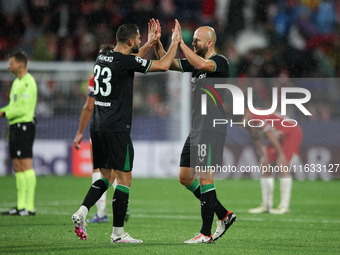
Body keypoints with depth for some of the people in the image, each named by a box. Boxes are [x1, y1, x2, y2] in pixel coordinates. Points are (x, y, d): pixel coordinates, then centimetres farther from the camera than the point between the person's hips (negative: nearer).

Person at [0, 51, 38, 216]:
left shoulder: (28, 83, -12)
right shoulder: (17, 82, 18)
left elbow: (23, 109, -19)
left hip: (24, 126, -10)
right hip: (15, 127, 10)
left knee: (25, 166, -11)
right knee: (17, 168, 8)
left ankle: (29, 207, -12)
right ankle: (21, 206, 10)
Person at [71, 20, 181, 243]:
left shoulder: (103, 57, 10)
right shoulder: (125, 61, -14)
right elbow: (163, 65, -9)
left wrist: (151, 43, 35)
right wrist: (175, 42, 6)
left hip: (97, 126, 8)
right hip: (117, 128, -8)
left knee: (106, 176, 17)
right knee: (124, 179, 0)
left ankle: (82, 212, -2)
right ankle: (118, 232, 0)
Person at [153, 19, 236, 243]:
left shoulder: (220, 62, -9)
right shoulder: (196, 62, 16)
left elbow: (202, 65, -29)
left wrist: (180, 43, -25)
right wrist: (157, 42, 0)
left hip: (211, 129, -9)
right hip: (196, 129, 9)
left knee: (204, 177, -10)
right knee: (185, 177, 9)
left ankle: (206, 233, -5)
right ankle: (224, 215, 20)